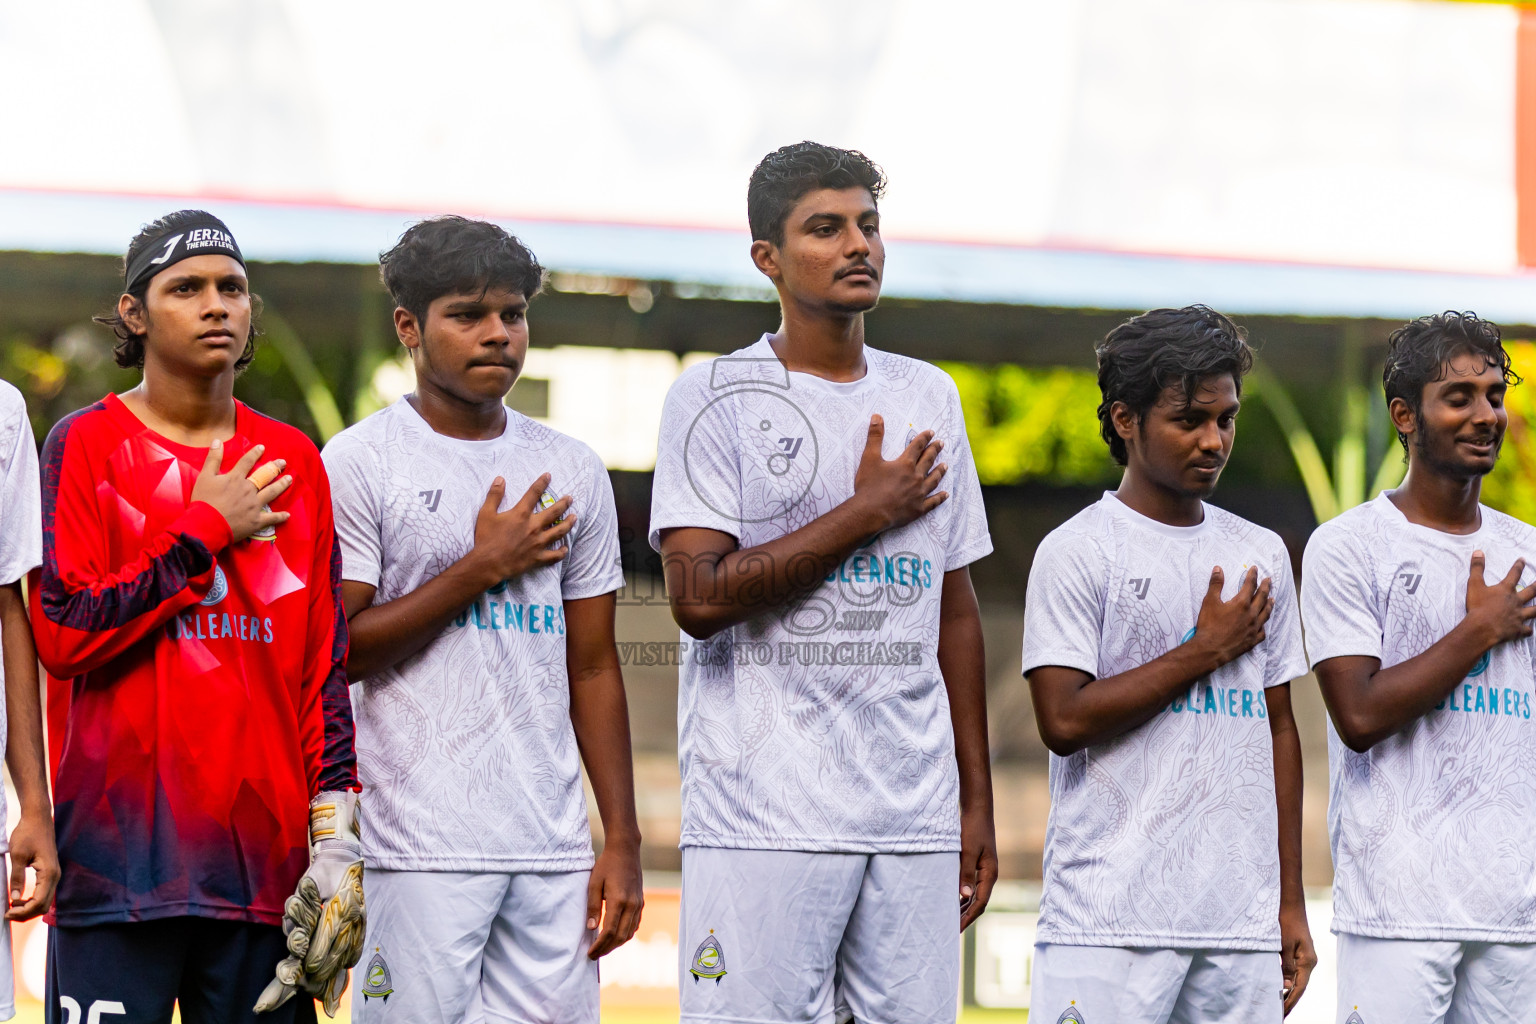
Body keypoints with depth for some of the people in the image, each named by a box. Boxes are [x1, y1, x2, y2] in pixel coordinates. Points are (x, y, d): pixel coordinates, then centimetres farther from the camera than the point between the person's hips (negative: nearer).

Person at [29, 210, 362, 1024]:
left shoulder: (293, 462, 13)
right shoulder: (86, 445, 1)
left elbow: (325, 664, 12)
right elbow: (63, 632, -10)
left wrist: (335, 835, 4)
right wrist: (205, 529, -6)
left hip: (265, 856, 4)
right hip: (118, 856, -4)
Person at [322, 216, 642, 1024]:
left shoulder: (573, 471, 14)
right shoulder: (359, 463, -1)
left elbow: (593, 667, 15)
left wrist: (622, 841, 9)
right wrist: (483, 568, -7)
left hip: (554, 849, 5)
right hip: (423, 849, -5)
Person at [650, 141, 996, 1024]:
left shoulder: (930, 397, 16)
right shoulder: (717, 396, -1)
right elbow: (699, 597, -12)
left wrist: (977, 802, 15)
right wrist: (867, 513, -7)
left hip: (916, 818, 5)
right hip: (766, 819, -5)